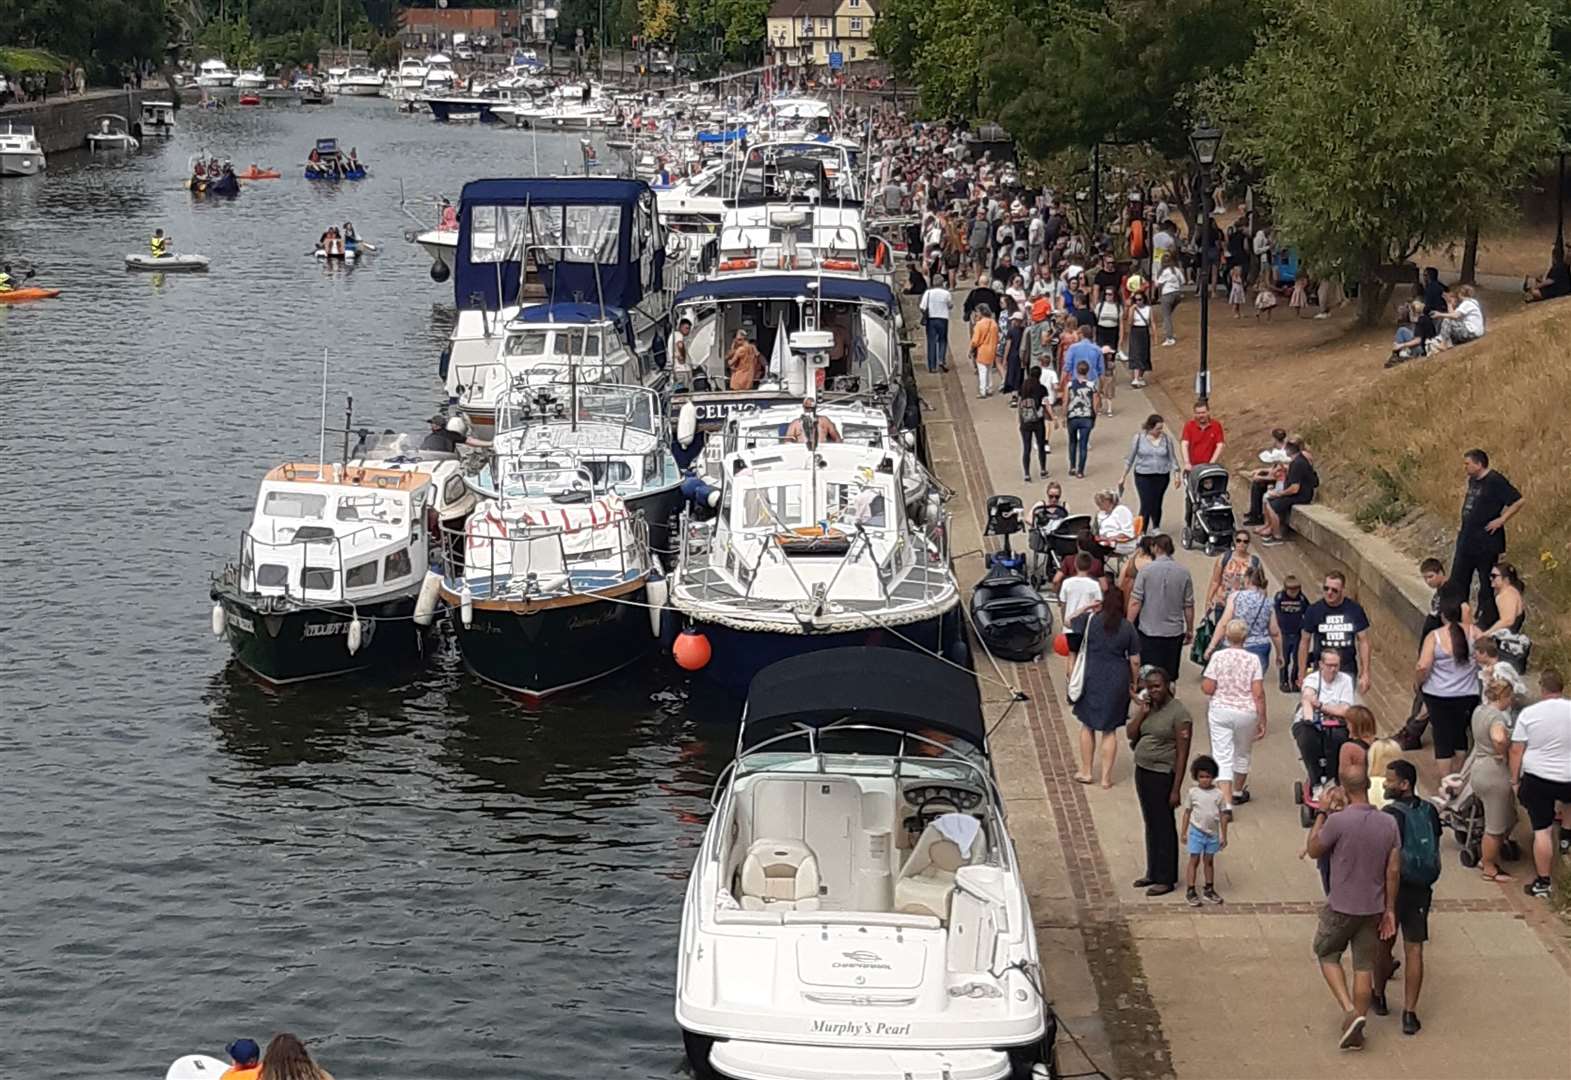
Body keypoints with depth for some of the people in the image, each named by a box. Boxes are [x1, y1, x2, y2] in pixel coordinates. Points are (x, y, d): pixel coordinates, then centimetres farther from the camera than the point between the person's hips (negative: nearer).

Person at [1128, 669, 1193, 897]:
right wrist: (1141, 713, -8)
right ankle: (1153, 872, 26)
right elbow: (1131, 735, 6)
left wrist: (1176, 790, -18)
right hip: (1142, 771, 8)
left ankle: (1166, 879, 9)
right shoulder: (1147, 706, 8)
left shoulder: (1179, 713, -15)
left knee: (1163, 826, 0)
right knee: (1151, 824, 16)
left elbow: (1182, 754, -16)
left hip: (1162, 775, -8)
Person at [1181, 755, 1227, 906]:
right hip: (1196, 832, -2)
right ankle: (1190, 891, 2)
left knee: (1209, 861, 12)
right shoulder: (1193, 793, -5)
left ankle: (1209, 889, 22)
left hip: (1213, 834, 2)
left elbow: (1223, 815, 3)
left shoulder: (1218, 794, -3)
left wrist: (1224, 836, 4)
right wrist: (1183, 832, 2)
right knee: (1194, 860, -1)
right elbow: (1187, 812, 2)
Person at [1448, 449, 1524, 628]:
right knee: (1458, 581, 13)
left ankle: (1487, 620, 11)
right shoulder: (1472, 480, 11)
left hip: (1487, 544, -9)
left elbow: (1518, 501, -19)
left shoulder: (1495, 481, -16)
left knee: (1487, 583, 2)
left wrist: (1500, 520, -19)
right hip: (1466, 540, 9)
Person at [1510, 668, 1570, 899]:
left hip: (1536, 778, -1)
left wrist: (1515, 780, 5)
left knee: (1542, 830, 5)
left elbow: (1516, 751, -6)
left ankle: (1542, 882, 11)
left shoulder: (1529, 714, -9)